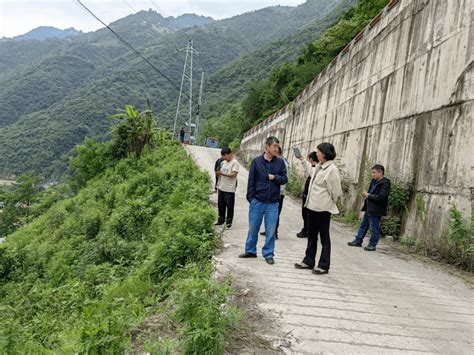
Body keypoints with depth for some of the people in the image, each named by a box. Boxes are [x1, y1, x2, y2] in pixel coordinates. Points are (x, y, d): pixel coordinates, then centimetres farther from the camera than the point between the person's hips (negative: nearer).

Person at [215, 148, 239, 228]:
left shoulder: (234, 163, -9)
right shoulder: (223, 162, 14)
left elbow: (234, 174, -18)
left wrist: (222, 173, -25)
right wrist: (218, 174, -1)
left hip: (229, 189, -7)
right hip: (221, 187, 7)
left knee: (229, 205, 0)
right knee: (221, 204, 12)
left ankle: (229, 222, 10)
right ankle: (221, 220, 25)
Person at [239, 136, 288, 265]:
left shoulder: (280, 162, 3)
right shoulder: (256, 161, -1)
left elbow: (285, 179, 4)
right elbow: (251, 181, 1)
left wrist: (275, 177, -15)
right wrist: (250, 198, -4)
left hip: (273, 203, 1)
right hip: (257, 201, -1)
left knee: (271, 231, 5)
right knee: (253, 228, 10)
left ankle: (268, 254, 18)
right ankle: (250, 251, 26)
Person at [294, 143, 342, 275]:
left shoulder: (332, 169, -17)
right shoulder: (318, 166, 8)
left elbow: (336, 191, -13)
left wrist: (329, 204, -2)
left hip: (323, 208, -9)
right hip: (312, 206, 9)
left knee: (324, 237, 3)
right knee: (311, 235, 16)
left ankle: (324, 266, 14)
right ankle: (309, 261, 28)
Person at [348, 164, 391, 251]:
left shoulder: (385, 183, -16)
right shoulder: (374, 181, 10)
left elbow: (381, 197, -25)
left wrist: (369, 195, -17)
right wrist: (366, 195, 3)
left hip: (376, 210, -9)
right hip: (369, 208, 9)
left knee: (374, 228, 2)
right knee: (363, 225, 16)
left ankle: (372, 245, 13)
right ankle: (358, 241, 26)